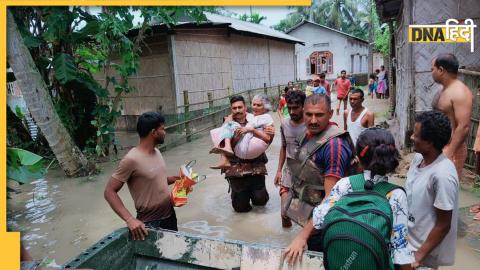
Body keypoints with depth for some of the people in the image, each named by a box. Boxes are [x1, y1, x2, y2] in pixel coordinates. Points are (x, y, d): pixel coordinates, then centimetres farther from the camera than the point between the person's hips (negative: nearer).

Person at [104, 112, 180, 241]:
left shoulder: (156, 152, 2)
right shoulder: (131, 159, -23)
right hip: (150, 223, -8)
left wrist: (174, 179, 0)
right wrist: (130, 219, -29)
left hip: (170, 215, 8)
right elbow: (109, 192, -20)